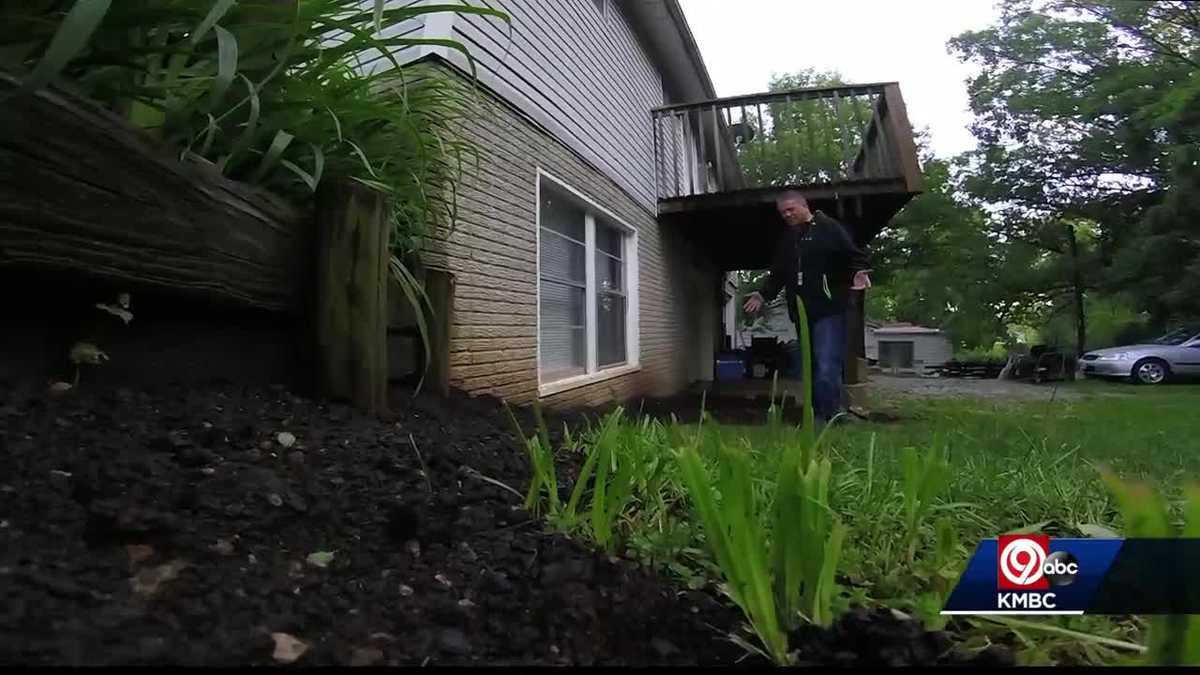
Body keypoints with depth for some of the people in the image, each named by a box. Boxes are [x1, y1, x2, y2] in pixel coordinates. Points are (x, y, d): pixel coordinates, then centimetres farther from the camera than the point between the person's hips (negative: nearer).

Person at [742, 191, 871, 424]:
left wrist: (859, 272, -23)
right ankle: (818, 417, 16)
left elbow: (854, 255, -4)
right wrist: (764, 295, 19)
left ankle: (830, 418, -13)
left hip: (828, 311, -7)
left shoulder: (829, 228, 0)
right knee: (810, 368, 9)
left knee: (827, 368, -17)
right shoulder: (786, 239, 21)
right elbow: (778, 274, 28)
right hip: (801, 313, 7)